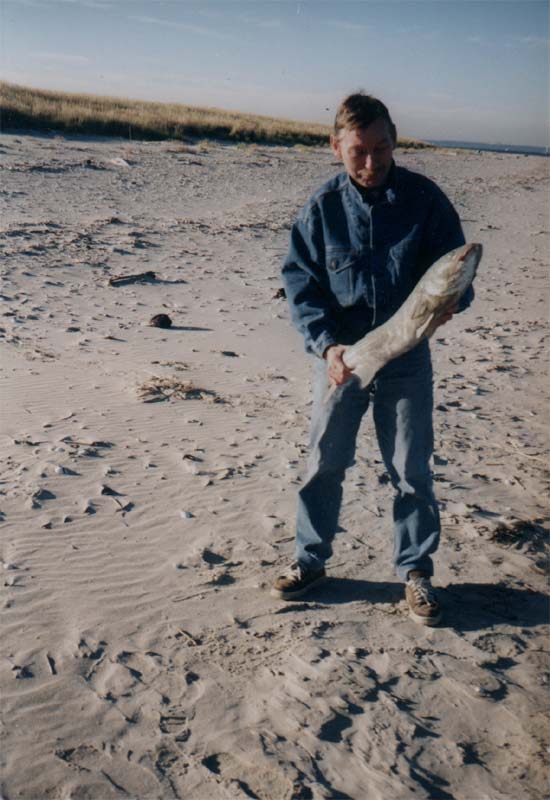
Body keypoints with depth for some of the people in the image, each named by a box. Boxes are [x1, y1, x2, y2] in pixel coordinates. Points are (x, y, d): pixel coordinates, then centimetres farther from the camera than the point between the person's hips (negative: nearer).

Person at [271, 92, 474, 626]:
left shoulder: (424, 198, -5)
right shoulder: (322, 207, -4)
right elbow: (299, 282, -4)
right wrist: (325, 344, -19)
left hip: (407, 358, 0)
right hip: (340, 356, 1)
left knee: (411, 469, 8)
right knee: (324, 463, 10)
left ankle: (415, 570, 26)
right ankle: (310, 560, 29)